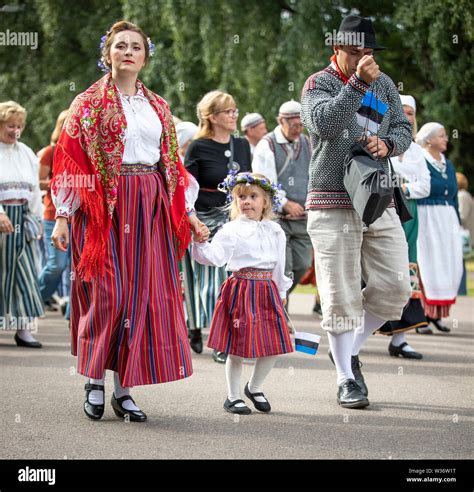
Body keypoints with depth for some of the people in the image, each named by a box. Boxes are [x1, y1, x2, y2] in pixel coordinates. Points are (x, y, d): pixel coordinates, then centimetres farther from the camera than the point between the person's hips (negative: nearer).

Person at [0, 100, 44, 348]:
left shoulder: (26, 153, 16)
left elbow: (34, 188, 18)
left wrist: (37, 218, 12)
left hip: (21, 219, 5)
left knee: (24, 271, -1)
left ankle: (24, 328, -2)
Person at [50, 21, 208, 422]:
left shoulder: (158, 107, 16)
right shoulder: (90, 103, 3)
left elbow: (172, 163, 18)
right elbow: (71, 162, -2)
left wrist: (188, 212, 11)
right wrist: (63, 215, -10)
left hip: (151, 208, 4)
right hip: (104, 206, -4)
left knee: (143, 294, -1)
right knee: (106, 291, -9)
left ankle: (124, 389, 4)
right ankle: (95, 382, 5)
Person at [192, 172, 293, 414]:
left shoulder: (275, 231, 11)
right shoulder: (232, 230, -5)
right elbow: (214, 256, -17)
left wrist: (280, 292, 21)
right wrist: (201, 243, -34)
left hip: (267, 291, 5)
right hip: (240, 290, -5)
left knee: (273, 346, 6)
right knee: (237, 348, -1)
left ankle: (254, 388, 29)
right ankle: (233, 397, 14)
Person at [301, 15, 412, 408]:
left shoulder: (384, 84, 15)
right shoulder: (319, 84, -1)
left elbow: (404, 129, 15)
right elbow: (325, 124, -19)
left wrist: (387, 144, -7)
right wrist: (358, 83, -24)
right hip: (333, 203, -5)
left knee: (395, 288, 2)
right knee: (340, 294, -3)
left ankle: (351, 350, 23)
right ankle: (347, 379, 6)